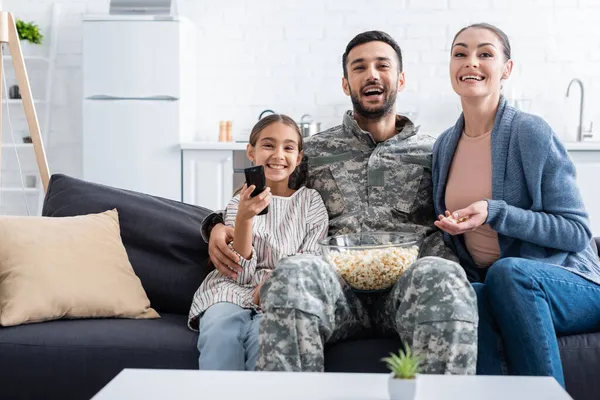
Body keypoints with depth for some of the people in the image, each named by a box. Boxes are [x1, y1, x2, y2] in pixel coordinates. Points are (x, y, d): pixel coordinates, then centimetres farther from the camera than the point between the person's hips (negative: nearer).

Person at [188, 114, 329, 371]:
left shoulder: (310, 201, 7)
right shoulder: (240, 203, 7)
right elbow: (241, 273, -3)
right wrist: (244, 217, -18)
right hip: (235, 291, 1)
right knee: (220, 335, -32)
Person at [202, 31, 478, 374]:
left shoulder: (432, 153, 21)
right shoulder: (313, 151, 22)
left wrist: (435, 270, -10)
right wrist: (218, 226, 3)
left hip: (406, 282, 0)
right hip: (338, 284, 0)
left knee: (441, 274, -37)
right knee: (294, 272, -36)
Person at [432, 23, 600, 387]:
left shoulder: (531, 133, -9)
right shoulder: (446, 146, 9)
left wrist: (494, 213, -22)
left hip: (569, 287, -3)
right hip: (488, 286, 3)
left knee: (507, 271, -37)